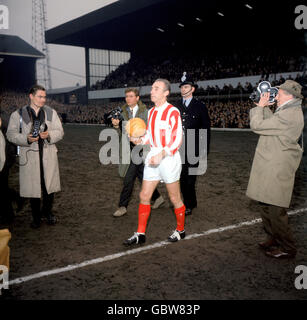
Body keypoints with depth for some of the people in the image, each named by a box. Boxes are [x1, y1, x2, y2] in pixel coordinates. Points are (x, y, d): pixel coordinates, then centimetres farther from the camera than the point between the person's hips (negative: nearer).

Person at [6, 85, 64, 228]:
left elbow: (60, 132, 7)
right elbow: (11, 134, 1)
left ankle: (47, 211, 28)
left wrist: (49, 135, -15)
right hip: (30, 156, -2)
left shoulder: (51, 112, 9)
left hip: (48, 155, 2)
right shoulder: (18, 114, 2)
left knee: (49, 185, 5)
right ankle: (36, 216, 21)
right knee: (32, 187, 4)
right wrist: (26, 139, -17)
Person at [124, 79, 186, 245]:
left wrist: (161, 155, -25)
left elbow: (177, 140, -16)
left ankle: (180, 230, 27)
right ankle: (140, 234, 16)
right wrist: (139, 140, 0)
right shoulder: (151, 111, 12)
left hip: (169, 158, -7)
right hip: (153, 157, 7)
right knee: (144, 196, 6)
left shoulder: (172, 112, -12)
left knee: (175, 198, 6)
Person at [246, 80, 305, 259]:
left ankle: (288, 248, 11)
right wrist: (265, 107, 11)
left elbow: (257, 126, -20)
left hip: (277, 170, -11)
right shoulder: (291, 112, 13)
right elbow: (269, 122, 22)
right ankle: (275, 239, 33)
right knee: (268, 206, 19)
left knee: (276, 210, -3)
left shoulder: (289, 115, -21)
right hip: (272, 168, 11)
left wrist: (260, 106, -7)